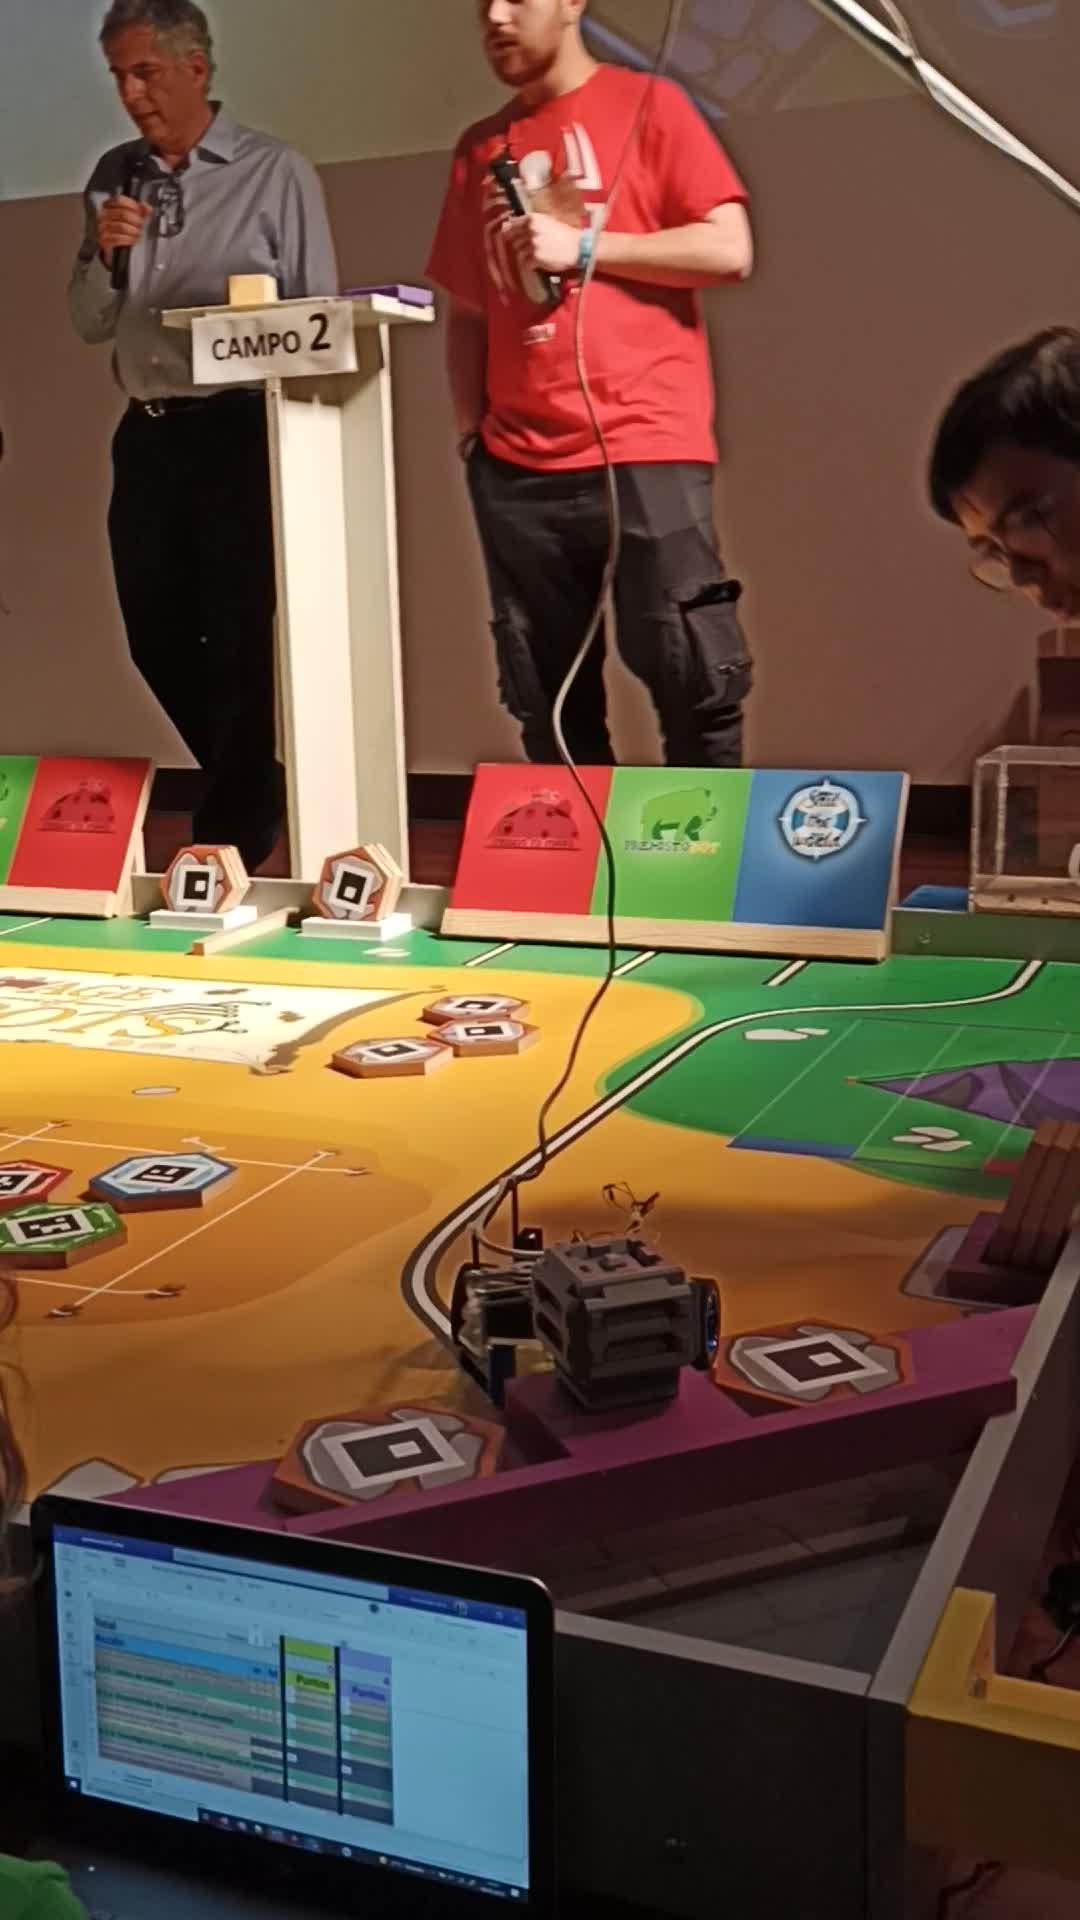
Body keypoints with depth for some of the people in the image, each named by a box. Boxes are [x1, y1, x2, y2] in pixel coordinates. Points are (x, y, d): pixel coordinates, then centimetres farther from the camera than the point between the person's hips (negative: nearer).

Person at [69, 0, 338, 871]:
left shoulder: (276, 174, -2)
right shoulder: (113, 177, 11)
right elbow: (90, 324, 13)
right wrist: (105, 256, -7)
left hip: (240, 433, -5)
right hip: (146, 436, 5)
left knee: (237, 642, -2)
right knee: (158, 639, 9)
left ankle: (232, 844, 10)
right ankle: (253, 789, 29)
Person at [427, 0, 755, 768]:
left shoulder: (647, 105, 5)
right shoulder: (480, 148, 18)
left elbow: (730, 249, -4)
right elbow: (465, 309, 19)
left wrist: (582, 248, -6)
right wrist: (471, 430, 8)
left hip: (645, 447, -4)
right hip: (518, 463, 5)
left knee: (693, 677, -6)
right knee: (546, 700, 5)